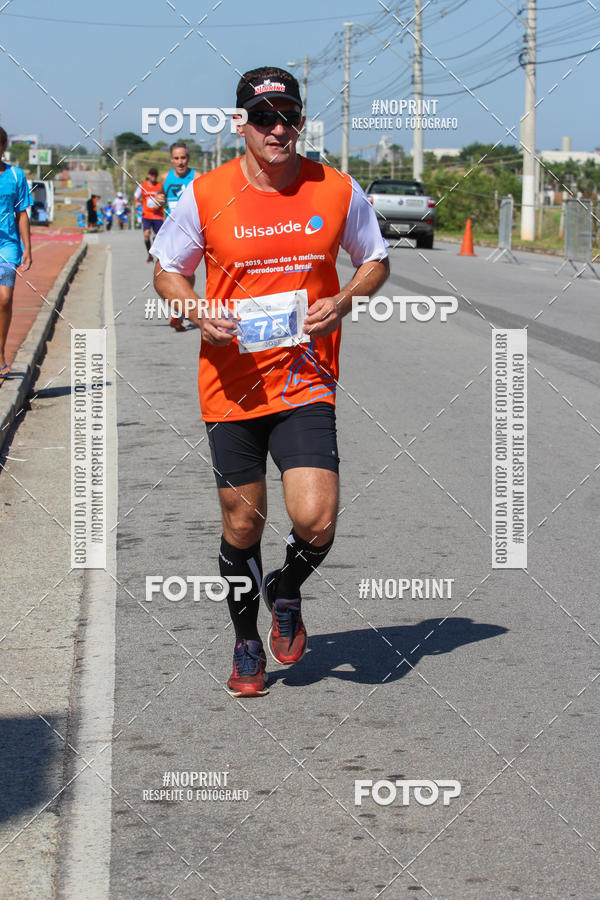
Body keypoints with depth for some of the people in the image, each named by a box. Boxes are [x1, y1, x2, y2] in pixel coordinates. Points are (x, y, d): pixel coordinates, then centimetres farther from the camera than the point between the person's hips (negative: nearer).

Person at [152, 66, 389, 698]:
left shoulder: (338, 191, -2)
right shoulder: (205, 195, -5)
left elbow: (375, 260, 13)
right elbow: (166, 271, 8)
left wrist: (343, 301, -7)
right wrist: (199, 313, -13)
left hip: (306, 381, 0)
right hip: (232, 383, 0)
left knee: (315, 522, -14)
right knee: (242, 527, 8)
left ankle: (287, 595, 21)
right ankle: (247, 645, 33)